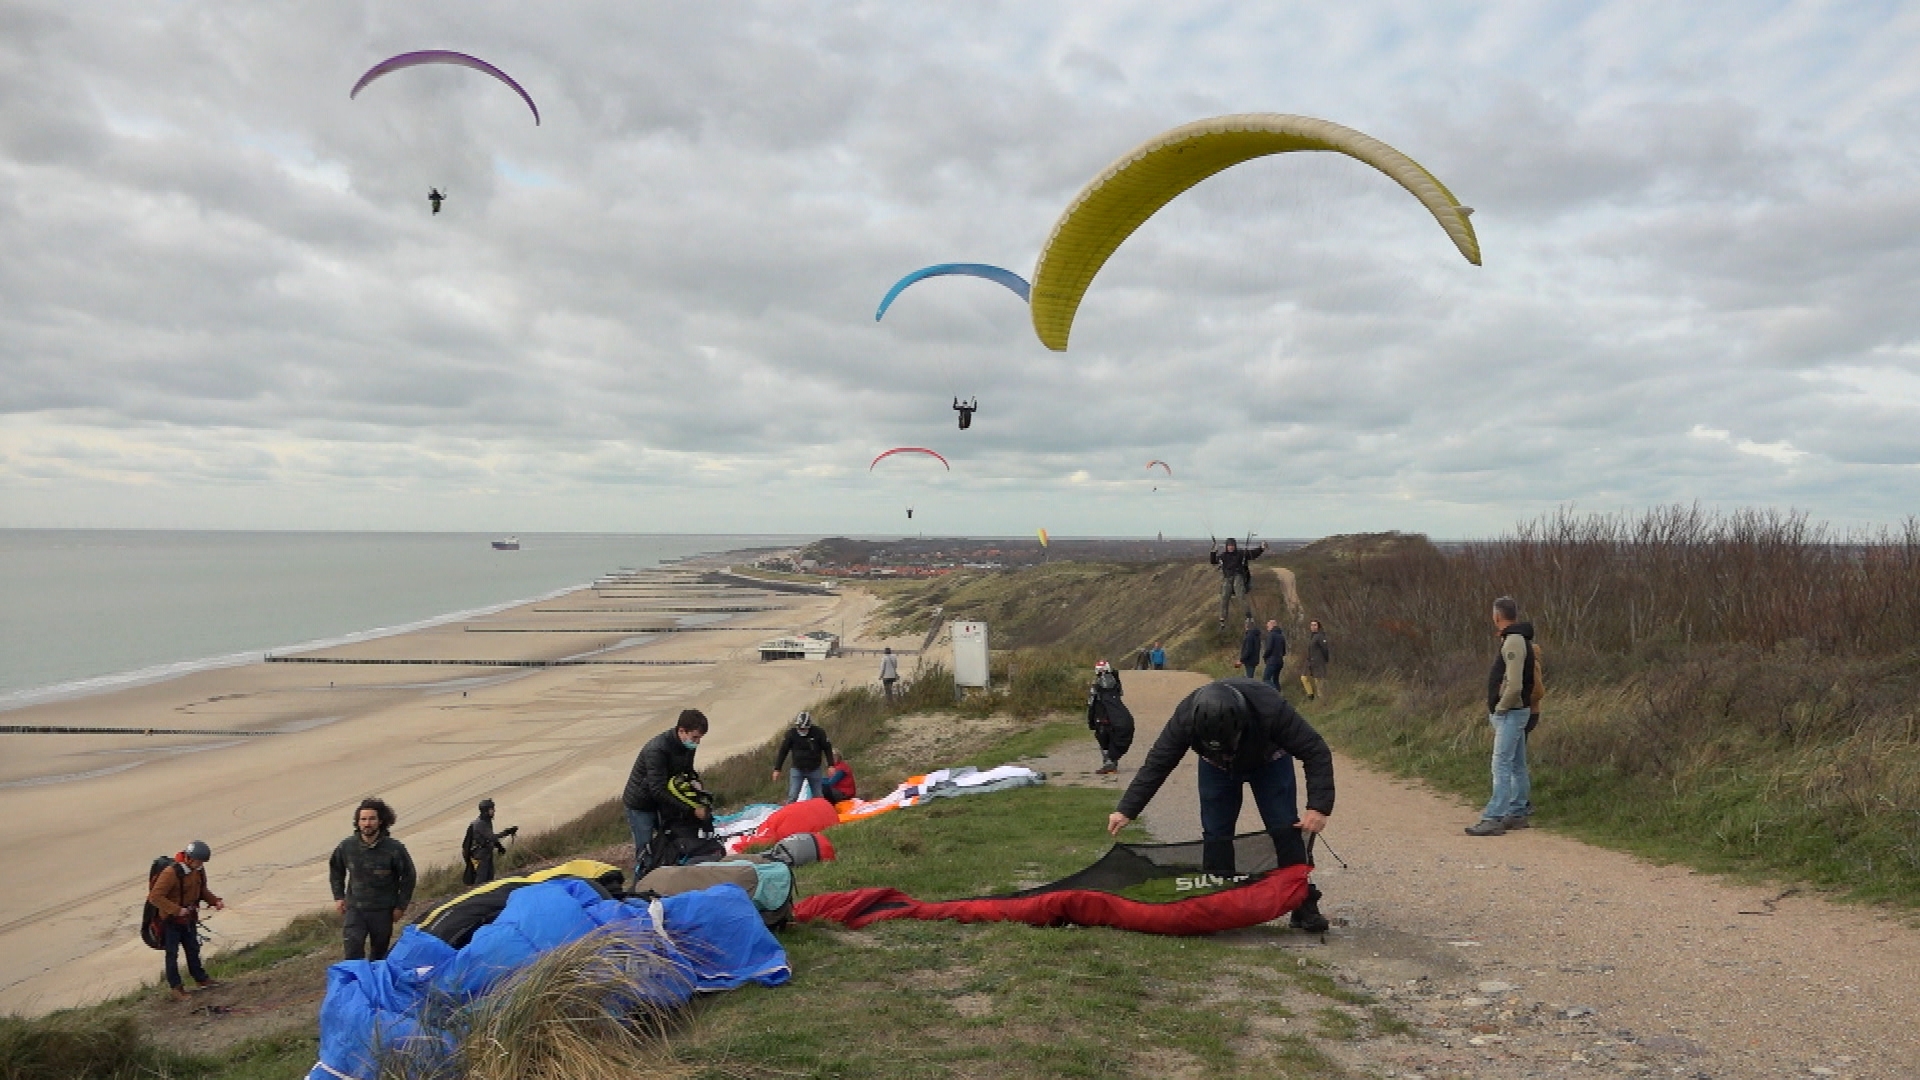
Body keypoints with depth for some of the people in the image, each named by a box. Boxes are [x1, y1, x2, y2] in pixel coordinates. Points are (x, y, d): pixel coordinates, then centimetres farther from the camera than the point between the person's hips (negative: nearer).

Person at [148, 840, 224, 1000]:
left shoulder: (199, 870, -3)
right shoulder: (171, 873, -28)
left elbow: (202, 890, 12)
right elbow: (155, 897, -28)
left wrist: (215, 901, -4)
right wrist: (177, 910, -31)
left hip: (189, 918, 7)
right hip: (172, 921, -7)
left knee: (193, 949, 19)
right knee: (172, 953, 4)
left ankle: (201, 978, 33)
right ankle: (175, 987, 15)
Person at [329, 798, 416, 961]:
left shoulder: (394, 849, -12)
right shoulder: (347, 846, -4)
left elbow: (408, 876, -2)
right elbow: (335, 869, 15)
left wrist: (401, 906, -2)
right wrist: (338, 897, 9)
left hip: (383, 911, -1)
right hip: (354, 910, 1)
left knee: (379, 954, 10)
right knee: (353, 950, -13)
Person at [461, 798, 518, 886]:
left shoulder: (488, 821, 8)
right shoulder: (479, 824, -22)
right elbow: (491, 837, -31)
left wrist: (499, 846, 8)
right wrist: (506, 832, -34)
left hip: (488, 854, 9)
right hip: (480, 855, -9)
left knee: (489, 878, 14)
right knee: (481, 879, -8)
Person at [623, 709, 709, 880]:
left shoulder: (688, 745, -7)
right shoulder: (657, 750, -32)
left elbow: (687, 773, 11)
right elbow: (657, 790, -33)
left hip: (661, 802, 7)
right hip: (641, 805, -7)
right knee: (645, 854, -7)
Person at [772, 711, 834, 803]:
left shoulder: (819, 732, -13)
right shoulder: (791, 733, -11)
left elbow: (827, 749, -3)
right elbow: (783, 751, -3)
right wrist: (777, 769, -1)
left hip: (814, 770, 0)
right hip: (797, 769, 0)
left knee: (817, 798, 6)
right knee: (792, 797, -10)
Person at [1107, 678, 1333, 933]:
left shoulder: (1272, 708, -43)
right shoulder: (1185, 718, -37)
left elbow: (1316, 753, -33)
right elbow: (1156, 764, -25)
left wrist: (1319, 807, -41)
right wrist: (1126, 811, -26)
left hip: (1269, 762, -1)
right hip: (1216, 768, 2)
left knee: (1285, 830, -11)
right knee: (1215, 835, -7)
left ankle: (1305, 905, -4)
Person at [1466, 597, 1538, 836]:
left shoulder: (1513, 642, -18)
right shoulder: (1519, 640, 14)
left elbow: (1514, 686, -25)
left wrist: (1500, 708, -12)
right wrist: (1497, 710, 16)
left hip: (1510, 713, -10)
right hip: (1512, 713, 10)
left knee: (1501, 766, -11)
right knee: (1517, 766, 14)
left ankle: (1493, 818, -13)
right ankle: (1519, 813, 22)